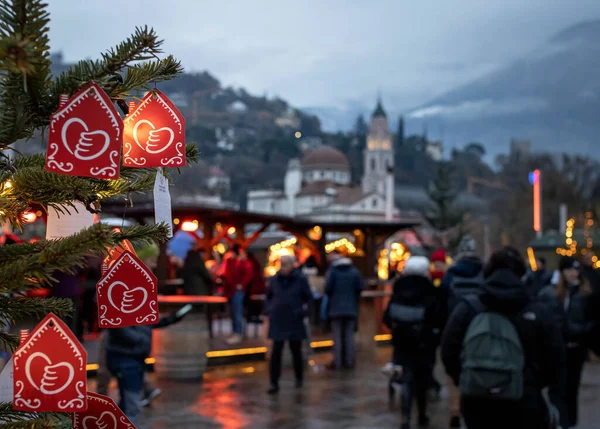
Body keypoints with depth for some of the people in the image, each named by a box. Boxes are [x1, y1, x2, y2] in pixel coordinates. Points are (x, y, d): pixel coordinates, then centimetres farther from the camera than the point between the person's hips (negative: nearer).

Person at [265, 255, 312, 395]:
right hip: (278, 321, 1)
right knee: (276, 352, -6)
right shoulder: (275, 279, 2)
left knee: (296, 351, 11)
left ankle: (299, 378, 31)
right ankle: (274, 383, -3)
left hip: (294, 322, -1)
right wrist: (269, 310, 4)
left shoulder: (300, 279, -4)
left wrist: (302, 311, -11)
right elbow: (269, 295, 17)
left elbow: (308, 298, 2)